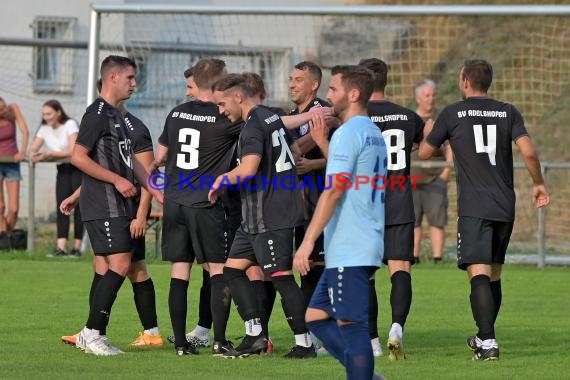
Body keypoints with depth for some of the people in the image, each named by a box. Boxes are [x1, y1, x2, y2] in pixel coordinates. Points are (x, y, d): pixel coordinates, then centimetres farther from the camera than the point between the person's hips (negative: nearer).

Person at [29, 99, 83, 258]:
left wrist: (51, 154, -27)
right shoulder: (44, 129, 3)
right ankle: (61, 248, -13)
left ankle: (77, 248, -1)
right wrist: (35, 156, -22)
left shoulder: (70, 125, -16)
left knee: (78, 207, -5)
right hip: (63, 169, 6)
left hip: (79, 168, -6)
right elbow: (32, 150, 2)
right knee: (61, 207, -6)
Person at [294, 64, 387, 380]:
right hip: (367, 247, 10)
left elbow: (334, 189, -19)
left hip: (348, 252, -10)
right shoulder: (374, 134, 17)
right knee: (316, 316, 13)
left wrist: (308, 241, -20)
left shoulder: (347, 133, -12)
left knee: (350, 324, -7)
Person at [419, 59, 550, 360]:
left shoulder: (452, 114, 0)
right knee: (494, 275, 17)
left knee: (479, 274, -13)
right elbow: (528, 152, -6)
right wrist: (538, 184, 11)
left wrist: (428, 132, 33)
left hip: (473, 208, -4)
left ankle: (488, 343, -26)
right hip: (505, 206, 4)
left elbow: (424, 153, 11)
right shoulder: (508, 112, 6)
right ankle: (484, 337, 28)